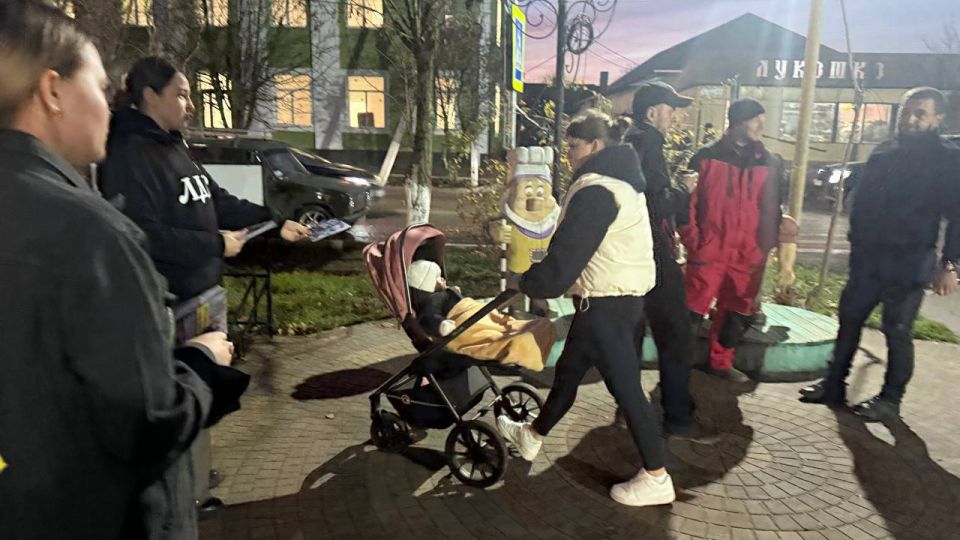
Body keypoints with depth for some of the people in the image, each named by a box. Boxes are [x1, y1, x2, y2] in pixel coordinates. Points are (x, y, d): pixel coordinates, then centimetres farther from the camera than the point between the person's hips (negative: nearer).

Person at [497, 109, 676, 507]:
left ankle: (656, 479, 15)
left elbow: (566, 255, -19)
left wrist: (526, 284, -5)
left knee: (625, 387, 1)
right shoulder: (622, 180, 13)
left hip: (606, 305, -10)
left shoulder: (596, 190, -20)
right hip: (624, 295, 10)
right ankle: (532, 436, 40)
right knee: (568, 370, 21)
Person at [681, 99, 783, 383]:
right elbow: (688, 201, -1)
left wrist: (763, 249, 3)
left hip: (747, 257, 4)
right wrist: (693, 241, -8)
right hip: (708, 252, -3)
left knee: (737, 313, 13)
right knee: (692, 311, -1)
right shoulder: (707, 157, -1)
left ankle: (722, 362, 30)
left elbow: (771, 210, 11)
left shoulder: (770, 163, 8)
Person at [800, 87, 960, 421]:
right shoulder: (883, 154, 11)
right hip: (869, 258, 5)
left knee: (897, 331, 1)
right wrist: (857, 245, 12)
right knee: (849, 320, 8)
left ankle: (890, 400, 13)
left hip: (909, 263, -5)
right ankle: (834, 385, 18)